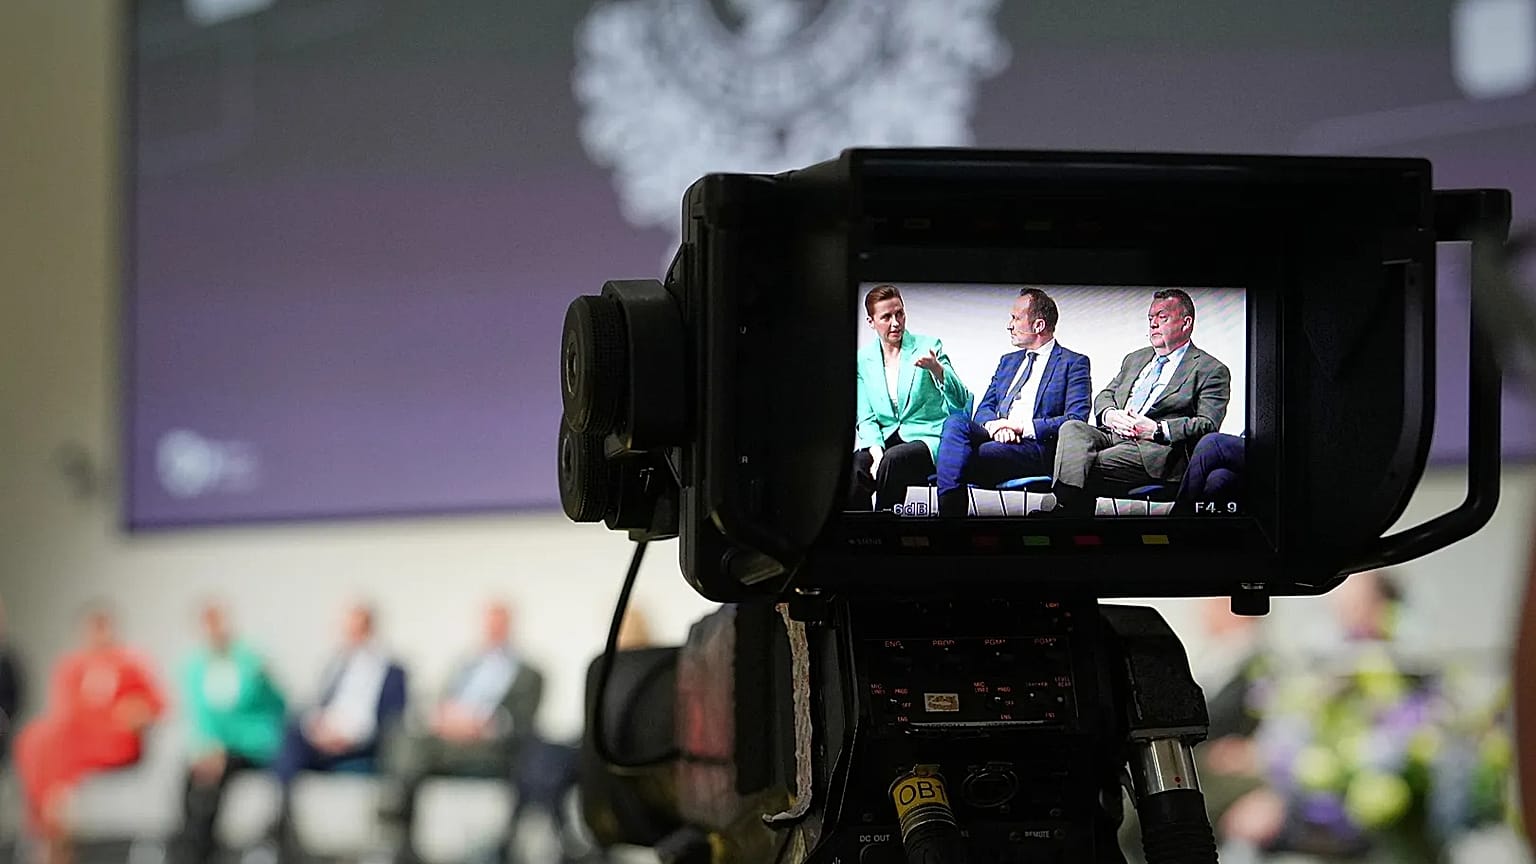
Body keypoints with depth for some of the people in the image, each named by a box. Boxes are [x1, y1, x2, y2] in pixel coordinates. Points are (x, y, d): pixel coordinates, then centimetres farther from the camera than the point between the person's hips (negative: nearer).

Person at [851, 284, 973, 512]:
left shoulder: (928, 347, 1)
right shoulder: (863, 360, 10)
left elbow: (960, 401, -8)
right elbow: (866, 418, 8)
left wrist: (936, 369, -27)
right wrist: (876, 451, -12)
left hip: (928, 439, -2)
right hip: (885, 441, 2)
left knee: (894, 458, -36)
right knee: (855, 466, -31)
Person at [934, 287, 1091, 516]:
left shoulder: (1074, 363, 6)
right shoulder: (1008, 361, 28)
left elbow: (1076, 420, -6)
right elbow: (984, 409, 19)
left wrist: (1022, 427, -14)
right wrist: (996, 425, -7)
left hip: (1034, 444, -6)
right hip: (996, 436, 6)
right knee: (955, 422, -28)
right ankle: (949, 509, -37)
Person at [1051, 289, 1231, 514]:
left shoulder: (1211, 370, 8)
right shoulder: (1135, 359, 31)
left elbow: (1208, 425, -4)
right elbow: (1105, 396, 27)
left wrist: (1157, 429, -17)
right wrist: (1109, 415, 0)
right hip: (1112, 436, 6)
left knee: (1089, 468, -30)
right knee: (1072, 428, -26)